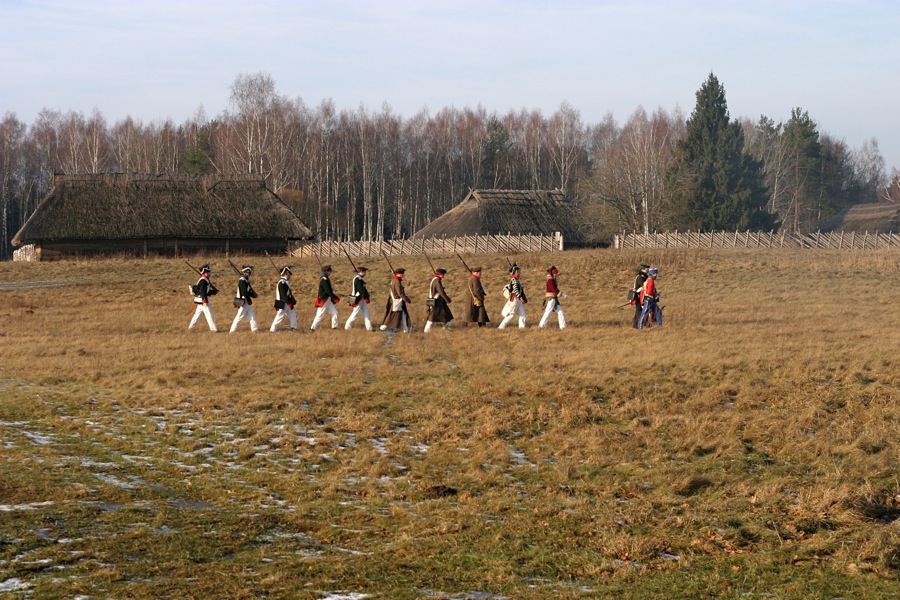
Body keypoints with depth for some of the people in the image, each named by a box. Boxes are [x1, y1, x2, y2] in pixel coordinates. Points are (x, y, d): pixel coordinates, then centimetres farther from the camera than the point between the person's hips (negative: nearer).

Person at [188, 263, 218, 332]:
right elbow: (203, 292, -23)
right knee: (209, 314, -8)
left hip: (201, 301, 10)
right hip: (203, 300, -10)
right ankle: (213, 328, -7)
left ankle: (190, 327, 20)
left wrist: (213, 291, 9)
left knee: (197, 314, 15)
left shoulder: (203, 280, 16)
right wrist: (204, 301, -26)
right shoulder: (203, 281, -16)